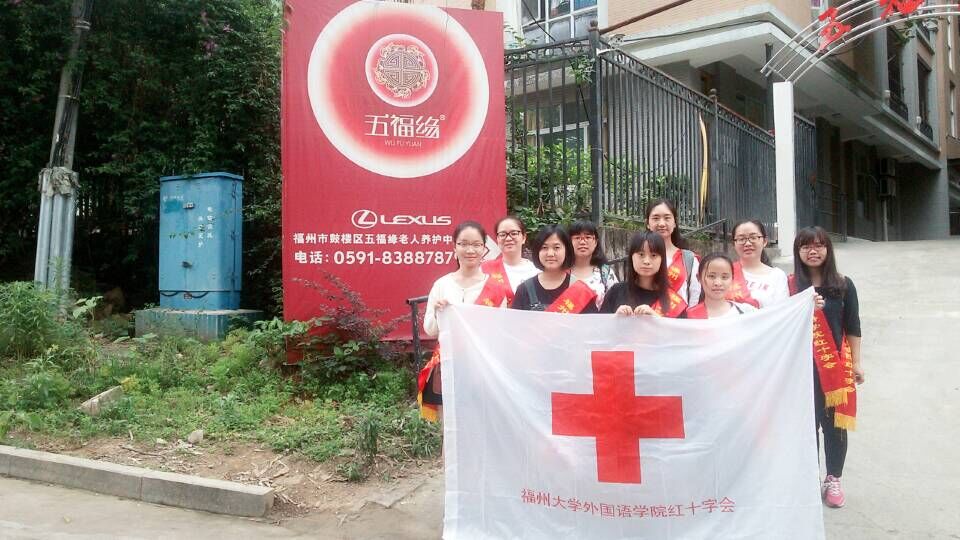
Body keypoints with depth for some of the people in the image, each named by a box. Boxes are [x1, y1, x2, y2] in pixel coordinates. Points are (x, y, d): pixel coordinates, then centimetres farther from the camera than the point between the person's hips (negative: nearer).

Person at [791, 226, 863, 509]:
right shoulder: (789, 285, -2)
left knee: (835, 423, 7)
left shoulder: (843, 285, 2)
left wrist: (855, 363, 5)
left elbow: (852, 327, 6)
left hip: (837, 365, 1)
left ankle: (833, 480, 23)